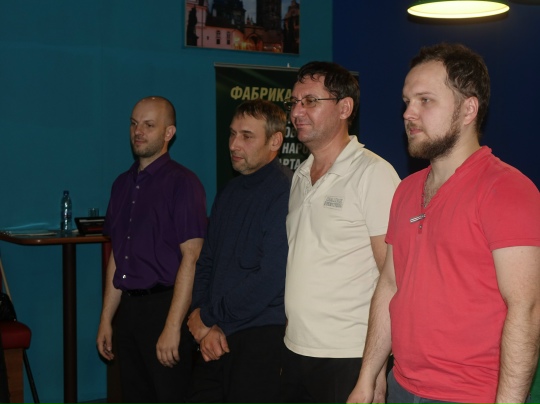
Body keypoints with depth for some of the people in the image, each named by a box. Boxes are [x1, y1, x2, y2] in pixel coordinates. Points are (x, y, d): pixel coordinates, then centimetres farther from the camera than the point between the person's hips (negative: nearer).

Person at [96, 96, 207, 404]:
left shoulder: (182, 183, -10)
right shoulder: (123, 184, 12)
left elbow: (191, 257, -14)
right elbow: (117, 256, 15)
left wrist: (173, 326, -18)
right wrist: (106, 319, 12)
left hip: (164, 306, -7)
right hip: (128, 307, 7)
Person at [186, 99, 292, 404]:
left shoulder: (286, 192, -14)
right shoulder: (230, 193, 12)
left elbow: (271, 279, -19)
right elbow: (207, 261, 14)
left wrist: (209, 317, -9)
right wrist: (207, 326, -1)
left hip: (261, 340, -7)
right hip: (216, 339, 7)